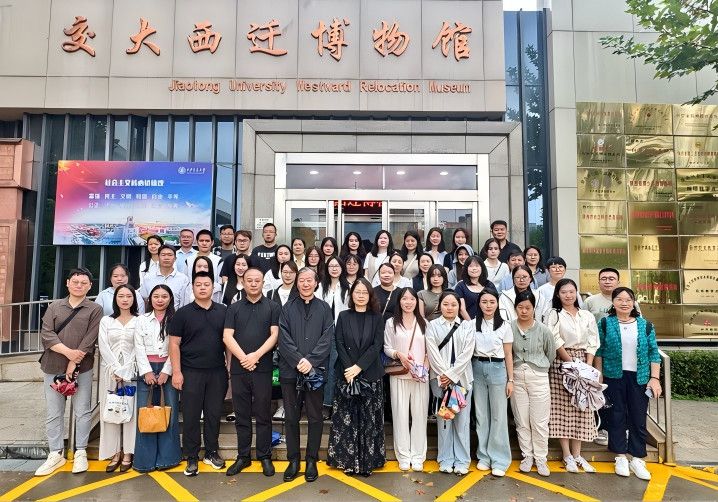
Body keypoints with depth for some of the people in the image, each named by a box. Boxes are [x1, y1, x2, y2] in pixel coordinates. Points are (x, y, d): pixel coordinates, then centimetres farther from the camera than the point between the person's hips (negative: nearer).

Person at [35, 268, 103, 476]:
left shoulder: (95, 310, 1)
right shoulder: (54, 307, 9)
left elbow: (89, 340, -7)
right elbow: (46, 333, -2)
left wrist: (73, 364, -13)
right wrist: (68, 352, -14)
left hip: (82, 369, -2)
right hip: (53, 368, 3)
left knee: (82, 412, 3)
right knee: (54, 413, 9)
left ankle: (80, 453, 16)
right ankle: (56, 454, 20)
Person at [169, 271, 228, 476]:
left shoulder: (223, 311, 5)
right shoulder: (183, 313, -1)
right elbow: (174, 344, -2)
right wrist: (176, 372, -8)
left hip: (217, 372, 2)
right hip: (191, 373, -2)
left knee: (214, 413, 10)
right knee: (191, 415, 5)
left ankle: (212, 452, 25)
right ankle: (192, 457, 18)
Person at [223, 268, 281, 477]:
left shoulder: (273, 307, 3)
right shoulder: (234, 308, 9)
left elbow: (274, 335, -4)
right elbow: (227, 337, 0)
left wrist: (256, 355, -14)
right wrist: (243, 358, -12)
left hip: (263, 368, -2)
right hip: (239, 368, 2)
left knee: (263, 415, 5)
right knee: (242, 415, 11)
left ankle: (265, 457, 18)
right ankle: (243, 457, 23)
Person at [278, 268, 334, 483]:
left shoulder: (324, 309, 6)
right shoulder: (287, 309, 7)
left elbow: (327, 338, -3)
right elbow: (283, 339, -3)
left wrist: (311, 360, -15)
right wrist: (299, 360, -15)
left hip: (316, 370, -1)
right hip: (290, 370, 1)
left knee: (315, 417, 7)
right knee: (291, 417, 8)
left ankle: (312, 460, 20)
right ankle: (293, 459, 21)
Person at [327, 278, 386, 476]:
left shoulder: (376, 318, 4)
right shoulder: (343, 317, 6)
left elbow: (377, 345, -5)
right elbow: (339, 344, -1)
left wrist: (358, 367, -14)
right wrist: (349, 369, -14)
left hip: (370, 375, 0)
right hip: (346, 374, 1)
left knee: (368, 419, 4)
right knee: (346, 418, 3)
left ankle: (367, 461, 15)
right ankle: (348, 460, 14)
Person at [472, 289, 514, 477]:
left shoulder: (504, 326, 0)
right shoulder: (473, 324, 3)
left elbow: (508, 355, 3)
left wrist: (511, 380, 1)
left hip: (497, 369, -2)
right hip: (477, 369, 2)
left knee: (498, 415, 2)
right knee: (481, 414, 9)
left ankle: (499, 460, 13)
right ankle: (484, 456, 21)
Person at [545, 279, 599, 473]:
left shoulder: (587, 316, 10)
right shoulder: (554, 315, -1)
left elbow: (592, 344, 6)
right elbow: (555, 342, -8)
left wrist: (587, 367, -5)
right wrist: (571, 362, -12)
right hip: (561, 364, -3)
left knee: (581, 407, 4)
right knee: (562, 407, -2)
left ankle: (577, 454, 14)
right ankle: (567, 456, 6)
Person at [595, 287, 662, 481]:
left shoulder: (645, 325, 3)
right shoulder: (605, 324, -1)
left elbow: (654, 353, 4)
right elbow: (598, 351, 1)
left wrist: (655, 378, -3)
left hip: (639, 378, 1)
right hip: (614, 377, -1)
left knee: (638, 419, 4)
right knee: (616, 416, 5)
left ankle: (637, 459, 18)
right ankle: (621, 457, 19)